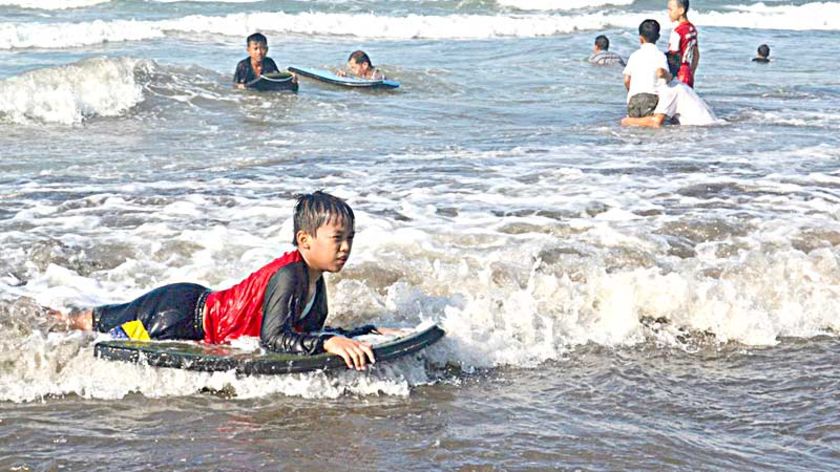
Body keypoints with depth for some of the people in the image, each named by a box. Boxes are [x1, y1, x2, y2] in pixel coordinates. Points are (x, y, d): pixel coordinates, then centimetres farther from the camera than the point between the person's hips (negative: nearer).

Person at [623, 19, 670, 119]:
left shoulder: (634, 55, 15)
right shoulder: (659, 55, 3)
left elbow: (626, 80, 12)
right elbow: (660, 72, -16)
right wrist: (669, 76, 5)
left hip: (633, 98, 3)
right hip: (651, 96, -3)